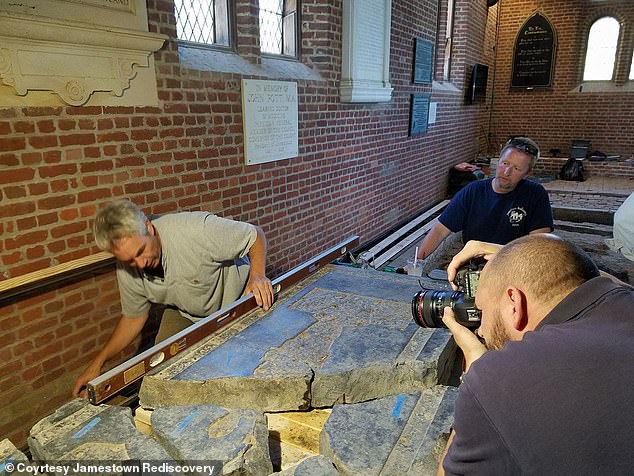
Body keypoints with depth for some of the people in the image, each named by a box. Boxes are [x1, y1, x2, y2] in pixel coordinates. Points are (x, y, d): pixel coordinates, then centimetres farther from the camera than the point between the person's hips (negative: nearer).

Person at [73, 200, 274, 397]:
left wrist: (257, 275, -40)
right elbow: (133, 318, -2)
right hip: (185, 312, 4)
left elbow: (256, 234, -25)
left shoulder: (196, 229, -38)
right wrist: (98, 362, -5)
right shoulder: (126, 269, -19)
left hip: (237, 300, -3)